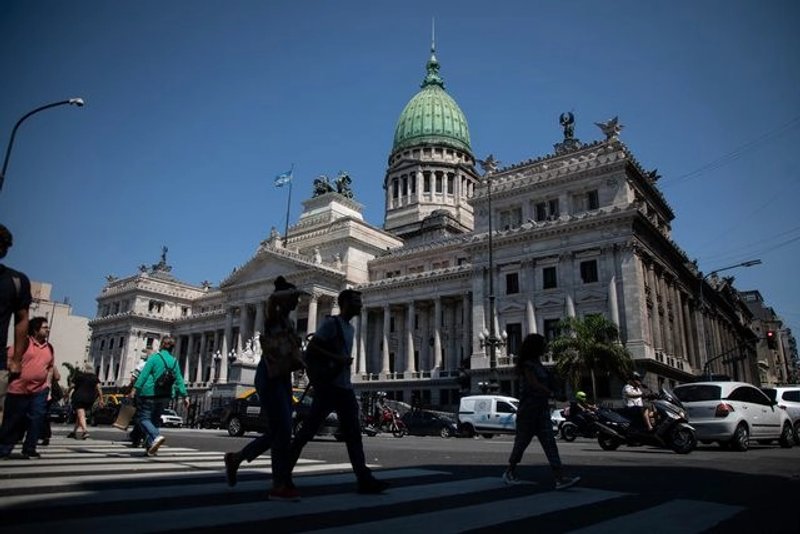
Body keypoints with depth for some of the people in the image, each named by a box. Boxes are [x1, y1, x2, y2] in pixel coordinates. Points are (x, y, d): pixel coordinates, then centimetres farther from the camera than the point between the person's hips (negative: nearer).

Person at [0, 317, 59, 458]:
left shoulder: (49, 348, 10)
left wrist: (48, 386, 14)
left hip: (39, 391, 4)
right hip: (18, 390, -3)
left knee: (36, 421, -1)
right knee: (12, 422, 7)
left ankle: (29, 449, 9)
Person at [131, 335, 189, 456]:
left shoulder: (154, 357, -5)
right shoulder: (174, 361, 9)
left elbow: (144, 374, -12)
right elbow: (179, 379, 5)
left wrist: (135, 389, -14)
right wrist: (185, 395, 5)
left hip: (150, 393, -5)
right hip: (166, 396, 5)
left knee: (143, 418, -1)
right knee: (155, 419, 16)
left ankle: (156, 436, -24)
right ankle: (151, 446, 12)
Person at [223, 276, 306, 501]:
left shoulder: (289, 322, 16)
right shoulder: (273, 317, -7)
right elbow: (273, 298, -32)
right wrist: (295, 290, -19)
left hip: (283, 377, 9)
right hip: (269, 377, -9)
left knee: (278, 431, 10)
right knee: (283, 430, -10)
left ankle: (235, 458, 27)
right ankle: (281, 485, -2)